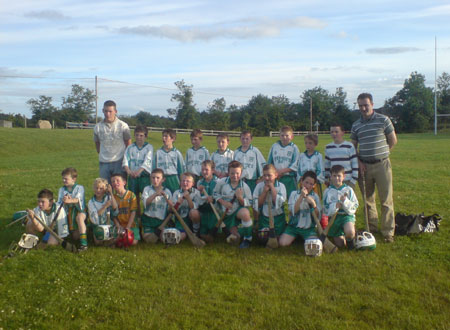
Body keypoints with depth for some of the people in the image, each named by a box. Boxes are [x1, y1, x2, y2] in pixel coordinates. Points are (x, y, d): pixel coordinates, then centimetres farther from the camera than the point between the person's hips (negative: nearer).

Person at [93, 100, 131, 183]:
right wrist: (101, 154, 12)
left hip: (119, 162, -2)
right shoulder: (98, 127, 2)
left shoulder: (123, 126, -4)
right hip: (104, 163, 2)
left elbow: (128, 143, 5)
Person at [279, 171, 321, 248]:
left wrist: (313, 204, -20)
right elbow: (293, 211, -14)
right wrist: (301, 196, -19)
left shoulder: (315, 197, 3)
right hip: (294, 225, 0)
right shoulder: (294, 194, 1)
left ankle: (304, 239, 9)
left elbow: (318, 217, -4)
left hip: (309, 228, 0)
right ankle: (295, 238, 12)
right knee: (283, 243, -20)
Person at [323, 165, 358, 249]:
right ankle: (339, 236, 37)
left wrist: (345, 201, -18)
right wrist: (336, 205, -19)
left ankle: (350, 240, 3)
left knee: (350, 232, -33)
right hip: (334, 217, 1)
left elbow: (354, 207, -1)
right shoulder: (328, 191, 1)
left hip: (347, 215, -1)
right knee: (340, 244, 1)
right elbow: (326, 210, -2)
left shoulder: (349, 190, 2)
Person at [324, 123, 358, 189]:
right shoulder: (328, 147, 8)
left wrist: (354, 179, -6)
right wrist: (326, 179, 14)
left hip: (348, 180, -3)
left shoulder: (349, 146, -4)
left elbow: (355, 164, -2)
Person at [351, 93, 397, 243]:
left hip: (382, 164, -3)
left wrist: (381, 153, 8)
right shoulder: (356, 125, 8)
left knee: (386, 200, -3)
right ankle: (372, 227, 23)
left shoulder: (383, 120, -1)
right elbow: (353, 146, 12)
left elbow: (393, 140, 6)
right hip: (364, 166, 3)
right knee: (368, 199, 10)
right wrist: (359, 162, -1)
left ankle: (388, 232, 1)